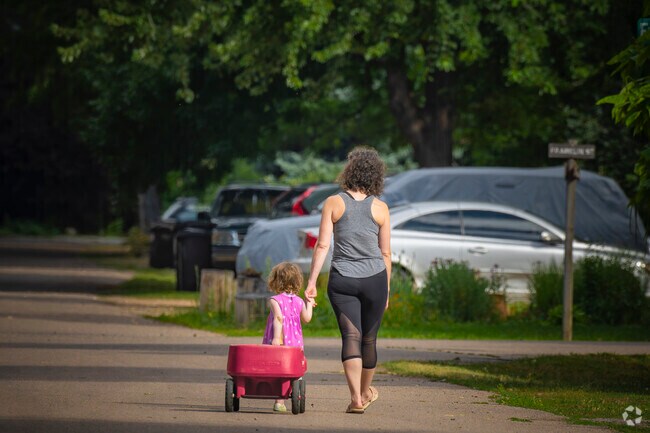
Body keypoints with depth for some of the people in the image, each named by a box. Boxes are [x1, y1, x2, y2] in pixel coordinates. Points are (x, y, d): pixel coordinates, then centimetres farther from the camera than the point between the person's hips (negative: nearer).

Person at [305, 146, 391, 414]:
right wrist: (386, 288, 14)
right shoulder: (380, 208, 1)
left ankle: (356, 397, -17)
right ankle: (366, 391, 34)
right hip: (374, 279, 1)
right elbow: (385, 253, 5)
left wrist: (312, 281, -2)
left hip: (342, 280, -1)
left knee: (351, 336, -4)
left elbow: (322, 245, -6)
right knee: (369, 338, 16)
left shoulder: (334, 203, -2)